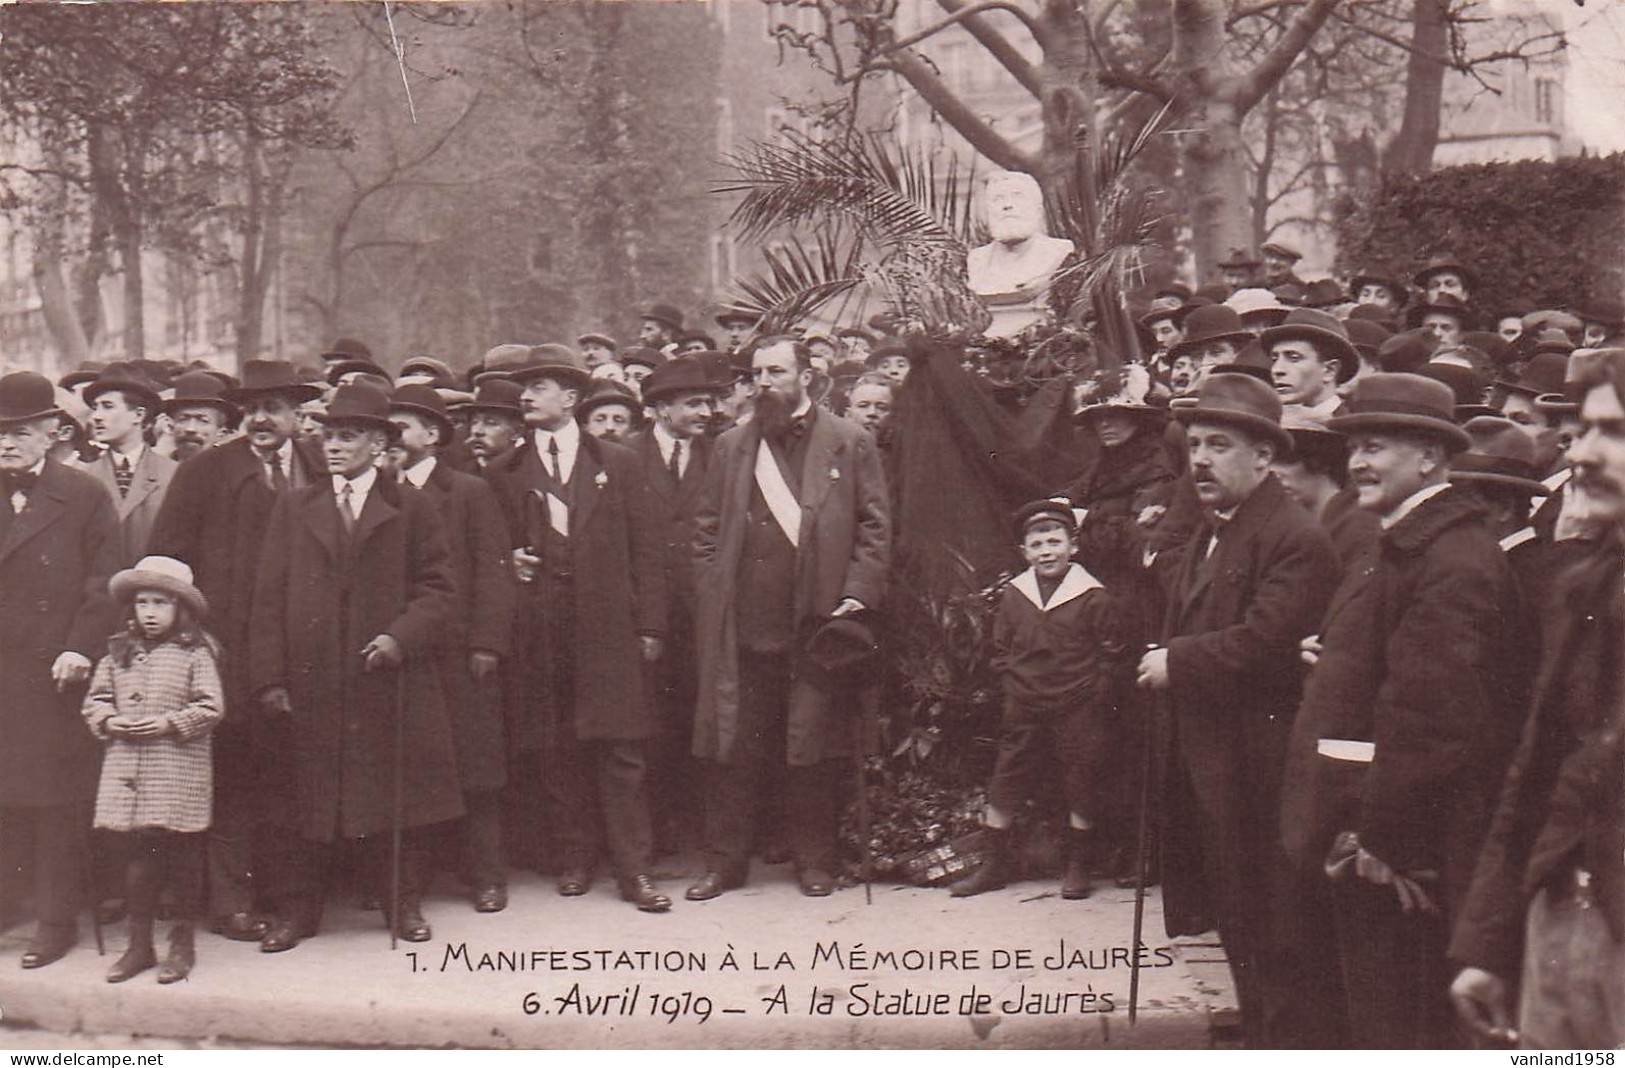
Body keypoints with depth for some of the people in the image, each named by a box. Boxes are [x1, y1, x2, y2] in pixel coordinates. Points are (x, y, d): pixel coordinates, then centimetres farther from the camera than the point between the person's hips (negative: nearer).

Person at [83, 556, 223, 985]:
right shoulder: (118, 653, 10)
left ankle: (182, 942, 16)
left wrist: (169, 723, -16)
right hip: (126, 768, 4)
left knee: (181, 856, 3)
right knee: (135, 856, 8)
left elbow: (211, 707, -7)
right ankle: (139, 944, 18)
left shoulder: (195, 654, -3)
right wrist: (110, 721, -4)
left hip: (179, 772, -4)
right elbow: (94, 701, 15)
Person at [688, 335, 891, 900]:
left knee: (812, 749, 5)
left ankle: (814, 859, 18)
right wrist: (712, 597, 3)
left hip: (818, 620, -2)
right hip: (741, 626, 2)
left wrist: (858, 594, -7)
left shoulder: (850, 444, 5)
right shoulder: (731, 446, 12)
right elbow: (706, 528, 14)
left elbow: (875, 525, 3)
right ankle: (725, 859, 15)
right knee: (734, 747, 5)